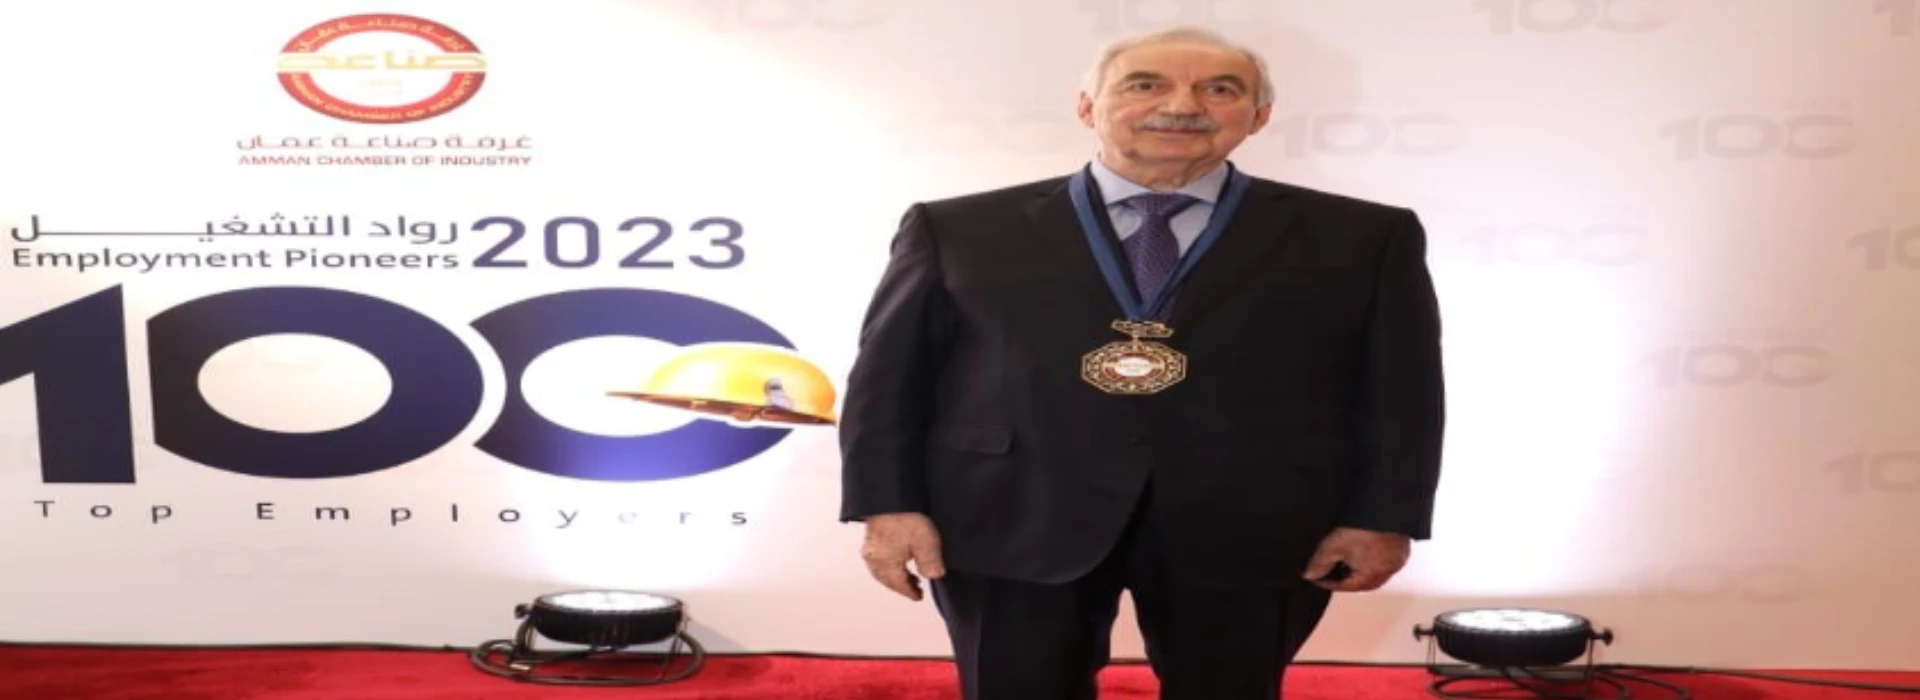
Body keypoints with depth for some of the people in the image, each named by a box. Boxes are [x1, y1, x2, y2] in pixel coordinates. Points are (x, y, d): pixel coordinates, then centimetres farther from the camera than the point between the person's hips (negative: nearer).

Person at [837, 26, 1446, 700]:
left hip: (1251, 532, 1)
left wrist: (1382, 519, -4)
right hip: (1015, 526, 0)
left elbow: (1400, 389, 5)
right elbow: (890, 376, 5)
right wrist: (889, 507, -4)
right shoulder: (957, 230, 6)